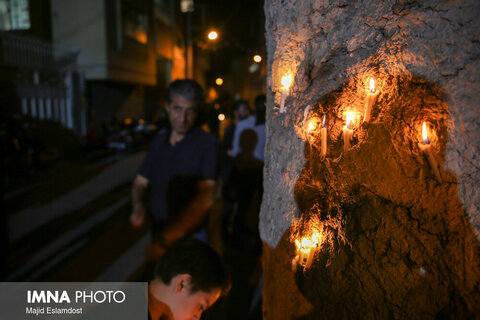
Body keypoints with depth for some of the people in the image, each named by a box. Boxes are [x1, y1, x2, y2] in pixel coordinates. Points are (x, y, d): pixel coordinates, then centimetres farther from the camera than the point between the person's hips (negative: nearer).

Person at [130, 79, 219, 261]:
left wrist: (167, 239, -32)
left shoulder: (207, 144, -16)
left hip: (191, 236, -5)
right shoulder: (159, 141, 4)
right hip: (158, 231, 5)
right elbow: (140, 182, 9)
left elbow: (205, 197, -25)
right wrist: (138, 205, -15)